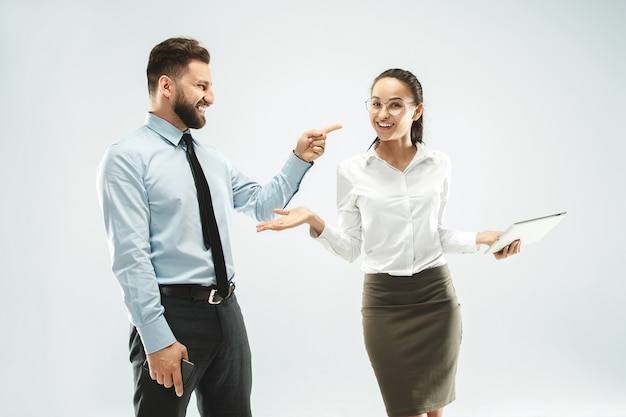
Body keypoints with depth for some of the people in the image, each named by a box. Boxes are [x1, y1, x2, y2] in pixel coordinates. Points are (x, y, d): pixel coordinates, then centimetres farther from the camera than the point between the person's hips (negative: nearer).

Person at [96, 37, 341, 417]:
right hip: (171, 314, -7)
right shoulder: (127, 158, -9)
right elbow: (130, 257, -15)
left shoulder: (213, 159, 14)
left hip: (227, 311, 7)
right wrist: (157, 340, -20)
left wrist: (299, 160, 4)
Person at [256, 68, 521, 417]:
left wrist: (481, 239, -4)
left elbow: (438, 235, 11)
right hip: (384, 301, -2)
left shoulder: (439, 165, 1)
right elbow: (350, 249, 0)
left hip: (437, 296, 2)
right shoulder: (352, 172, -3)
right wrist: (314, 222, -15)